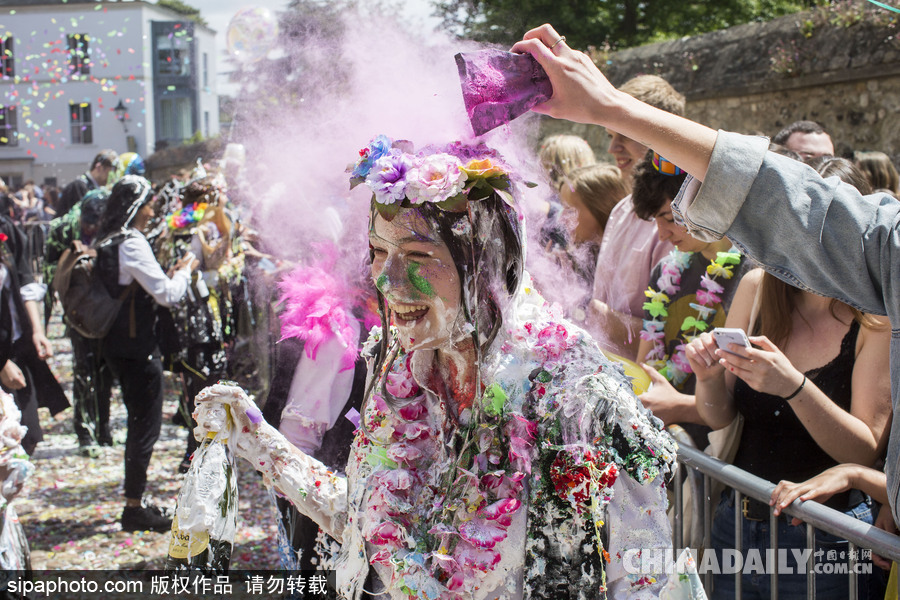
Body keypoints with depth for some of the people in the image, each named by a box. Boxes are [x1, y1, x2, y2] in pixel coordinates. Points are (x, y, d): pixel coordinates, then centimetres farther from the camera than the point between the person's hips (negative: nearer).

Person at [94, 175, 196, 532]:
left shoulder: (106, 243, 10)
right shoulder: (132, 244, -18)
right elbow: (167, 294, -20)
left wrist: (171, 274, 12)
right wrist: (185, 270, -3)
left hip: (117, 344, 10)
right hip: (136, 346, -10)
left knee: (140, 422, 17)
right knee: (147, 425, -1)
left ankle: (134, 503, 24)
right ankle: (134, 509, 5)